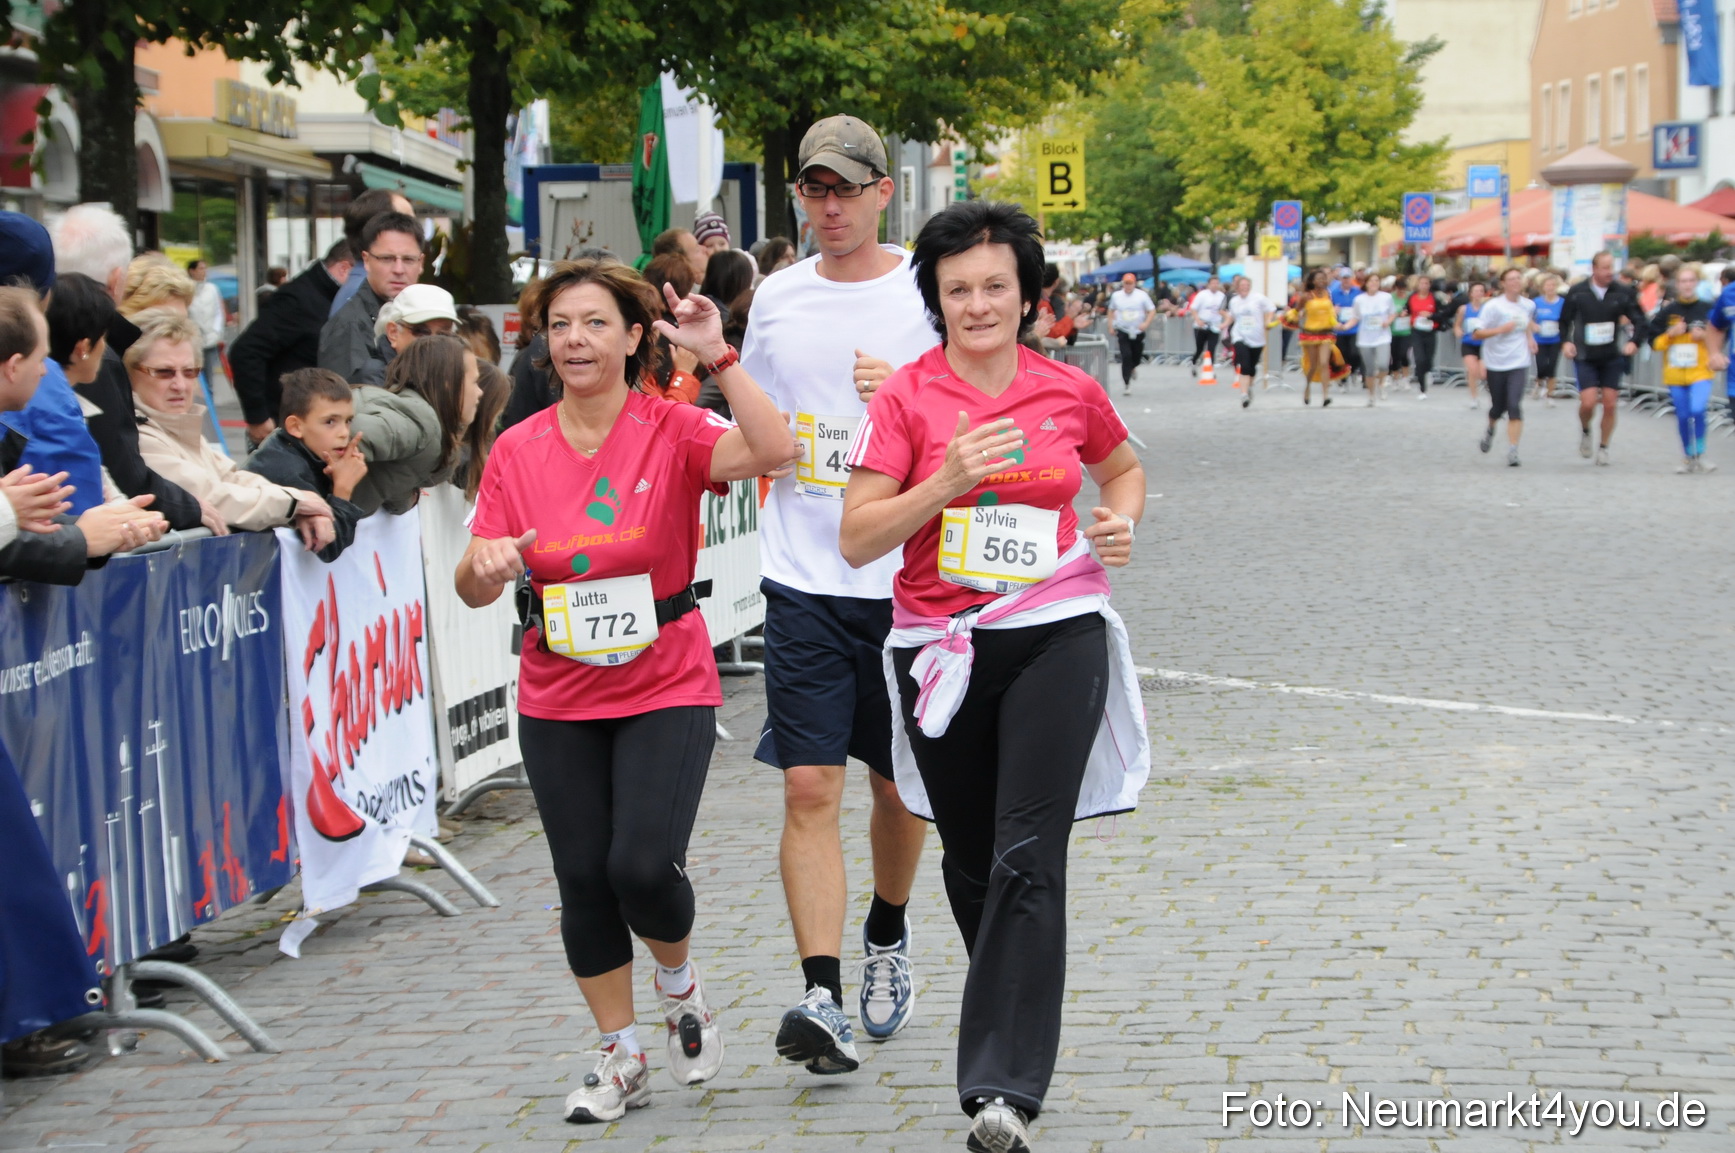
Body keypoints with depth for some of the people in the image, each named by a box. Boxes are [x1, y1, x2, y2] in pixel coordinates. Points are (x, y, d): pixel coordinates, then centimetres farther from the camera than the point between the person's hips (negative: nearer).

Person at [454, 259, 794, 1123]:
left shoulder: (671, 432, -8)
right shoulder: (517, 451, -1)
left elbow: (772, 451, -27)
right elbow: (472, 589, -1)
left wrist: (718, 356, -29)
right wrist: (485, 565, -24)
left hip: (667, 690, -3)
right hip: (558, 702, 3)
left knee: (643, 866, -16)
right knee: (583, 881, 4)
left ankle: (680, 982, 18)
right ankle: (620, 1059, 21)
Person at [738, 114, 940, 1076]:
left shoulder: (931, 293, -2)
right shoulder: (778, 298, 9)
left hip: (906, 580, -1)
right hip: (804, 581, 2)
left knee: (900, 785, 11)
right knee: (809, 786, -9)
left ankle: (887, 939, 37)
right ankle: (823, 997, -11)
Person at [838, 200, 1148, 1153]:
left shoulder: (1070, 392, 3)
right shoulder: (906, 398, -4)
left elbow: (1123, 467, 24)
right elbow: (856, 539, -9)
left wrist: (1122, 521, 3)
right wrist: (949, 481, -22)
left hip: (1057, 634, -1)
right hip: (941, 643, 1)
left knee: (1029, 858, -13)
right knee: (971, 860, 12)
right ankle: (1015, 1032, 37)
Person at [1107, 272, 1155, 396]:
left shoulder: (1142, 295, -4)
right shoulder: (1116, 296, 2)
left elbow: (1152, 311, -2)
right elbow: (1111, 310, 16)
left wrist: (1146, 323, -17)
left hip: (1138, 332, 1)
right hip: (1123, 331, -1)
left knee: (1137, 356, 10)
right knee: (1126, 356, -14)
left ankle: (1133, 367, 47)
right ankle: (1126, 383, -9)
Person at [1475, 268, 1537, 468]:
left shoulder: (1529, 305, 4)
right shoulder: (1493, 306, -10)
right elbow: (1477, 333, -12)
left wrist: (1530, 337, 13)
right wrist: (1501, 329, -23)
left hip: (1519, 364, 1)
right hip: (1495, 364, -1)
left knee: (1514, 407, -15)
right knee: (1498, 408, 11)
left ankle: (1512, 451, -14)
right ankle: (1490, 430, 47)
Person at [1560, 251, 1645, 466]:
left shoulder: (1622, 293, -3)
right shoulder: (1577, 292, -4)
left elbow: (1640, 321, 1)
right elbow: (1565, 320, 8)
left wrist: (1633, 341, -16)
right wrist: (1566, 342, -8)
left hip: (1611, 357, 2)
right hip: (1585, 357, -2)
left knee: (1610, 404, 1)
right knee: (1588, 402, -14)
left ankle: (1603, 448, 18)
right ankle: (1585, 431, 19)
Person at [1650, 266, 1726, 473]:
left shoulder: (1707, 310, 0)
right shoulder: (1667, 312, 2)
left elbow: (1719, 340, 6)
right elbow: (1654, 342, 3)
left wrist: (1705, 336, -12)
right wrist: (1670, 334, -13)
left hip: (1700, 372, -2)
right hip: (1675, 373, 2)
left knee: (1697, 410, -20)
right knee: (1683, 416, 6)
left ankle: (1699, 454, -5)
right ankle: (1688, 457, 24)